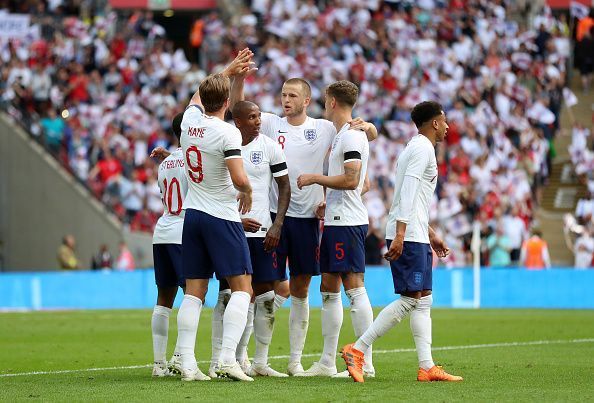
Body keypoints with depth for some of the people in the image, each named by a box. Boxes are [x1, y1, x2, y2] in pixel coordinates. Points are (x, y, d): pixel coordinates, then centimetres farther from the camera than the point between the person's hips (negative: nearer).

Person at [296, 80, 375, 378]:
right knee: (329, 289, 11)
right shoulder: (340, 135, 18)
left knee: (354, 287, -11)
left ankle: (366, 363, -12)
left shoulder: (352, 136, -12)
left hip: (347, 222, -11)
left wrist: (315, 178, -13)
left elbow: (351, 180, -22)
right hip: (336, 221, 11)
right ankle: (327, 362, 15)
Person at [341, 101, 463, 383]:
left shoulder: (417, 148, 23)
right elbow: (408, 192, -19)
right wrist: (400, 234, -26)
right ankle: (357, 350, -13)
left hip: (413, 236, 11)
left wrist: (431, 234, 31)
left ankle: (426, 367, 3)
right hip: (409, 236, -11)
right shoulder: (423, 149, -9)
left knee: (423, 301, 6)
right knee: (410, 299, -13)